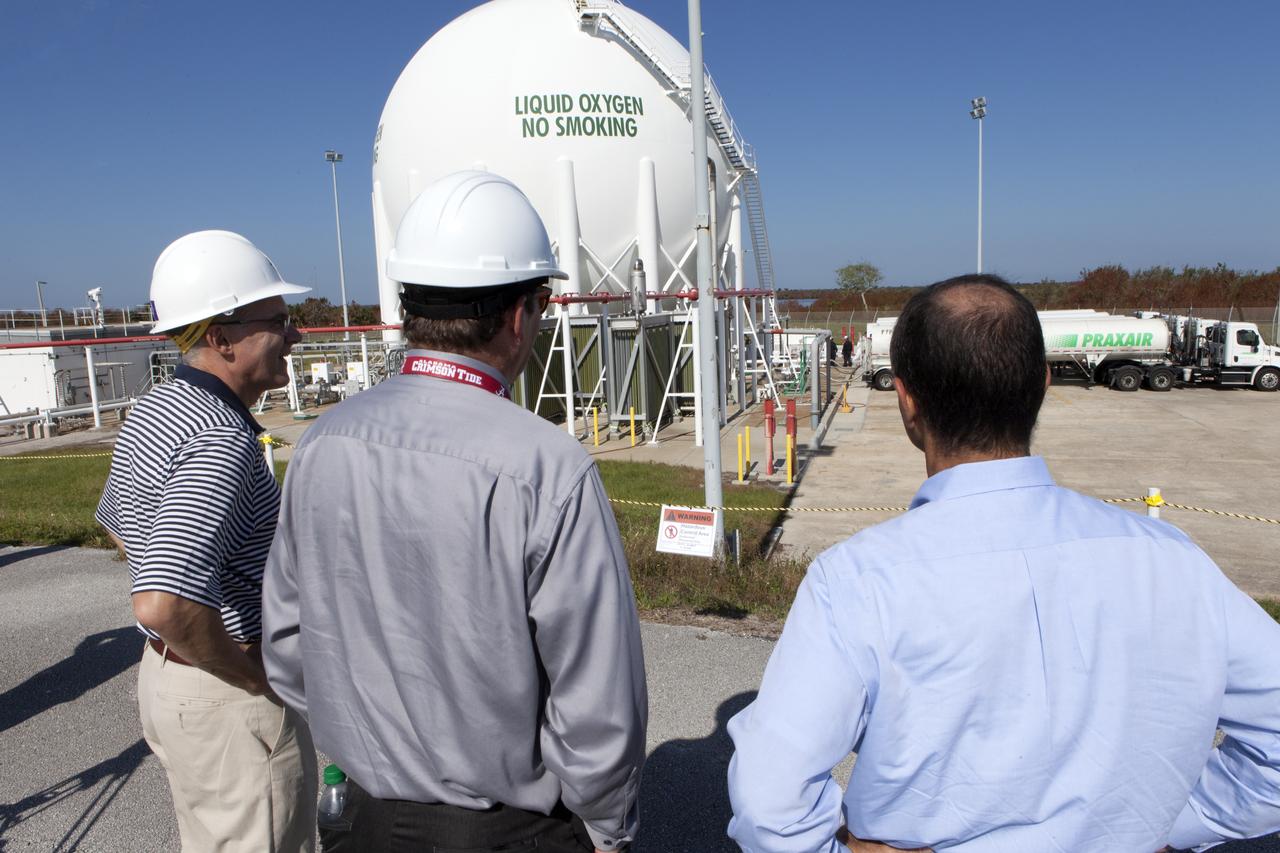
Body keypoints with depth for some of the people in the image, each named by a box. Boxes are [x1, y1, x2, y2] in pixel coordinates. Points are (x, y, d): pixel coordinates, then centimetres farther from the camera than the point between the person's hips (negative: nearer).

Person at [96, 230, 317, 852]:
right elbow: (162, 606, -38)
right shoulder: (221, 440, -27)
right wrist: (254, 674, -21)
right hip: (229, 698, -10)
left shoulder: (153, 411, 5)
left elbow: (118, 525, 22)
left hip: (167, 674, 10)